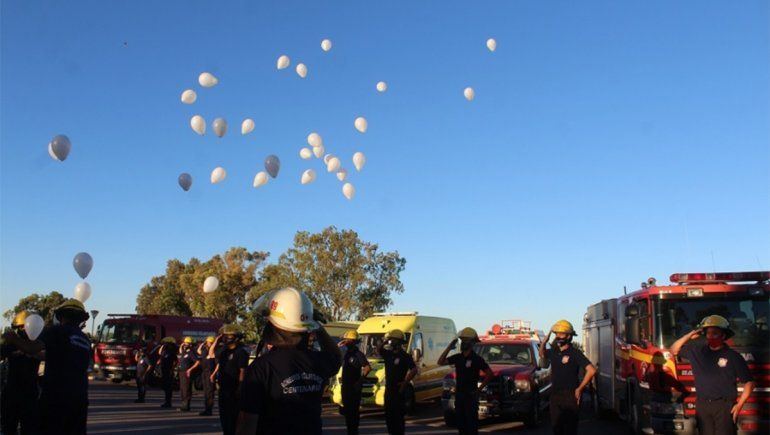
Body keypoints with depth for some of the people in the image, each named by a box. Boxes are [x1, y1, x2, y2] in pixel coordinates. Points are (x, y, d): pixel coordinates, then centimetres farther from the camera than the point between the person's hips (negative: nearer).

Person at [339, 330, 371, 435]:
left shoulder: (358, 354, -13)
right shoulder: (346, 353, 11)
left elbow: (368, 368, -22)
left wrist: (360, 380, -19)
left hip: (354, 387, -8)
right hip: (345, 386, 8)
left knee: (354, 410, -2)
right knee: (347, 409, 13)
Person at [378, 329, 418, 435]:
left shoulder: (405, 356, -11)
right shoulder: (389, 354, 9)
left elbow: (414, 370, -17)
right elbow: (378, 350, 17)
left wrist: (405, 382, -19)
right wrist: (384, 341, 2)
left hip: (398, 390, -7)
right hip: (389, 389, 7)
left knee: (398, 415, -4)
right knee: (389, 415, 12)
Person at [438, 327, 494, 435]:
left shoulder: (476, 359, -8)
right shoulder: (457, 357, 8)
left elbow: (490, 374, -10)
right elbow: (441, 362, 4)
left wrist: (479, 389, -11)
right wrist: (449, 347, -2)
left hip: (470, 396, -6)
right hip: (458, 395, 6)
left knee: (471, 425, -2)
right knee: (461, 424, 11)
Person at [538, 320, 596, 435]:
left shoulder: (574, 353, -12)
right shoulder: (553, 351, 7)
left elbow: (591, 370, -19)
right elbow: (542, 355, 29)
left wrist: (579, 389, -14)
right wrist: (544, 341, 10)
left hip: (570, 395, -6)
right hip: (555, 394, 6)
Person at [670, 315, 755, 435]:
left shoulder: (733, 356, -3)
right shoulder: (696, 351, 7)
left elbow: (749, 382, -1)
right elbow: (674, 350, 13)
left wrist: (739, 405, -8)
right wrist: (689, 336, 1)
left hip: (724, 405, -4)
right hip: (702, 405, 4)